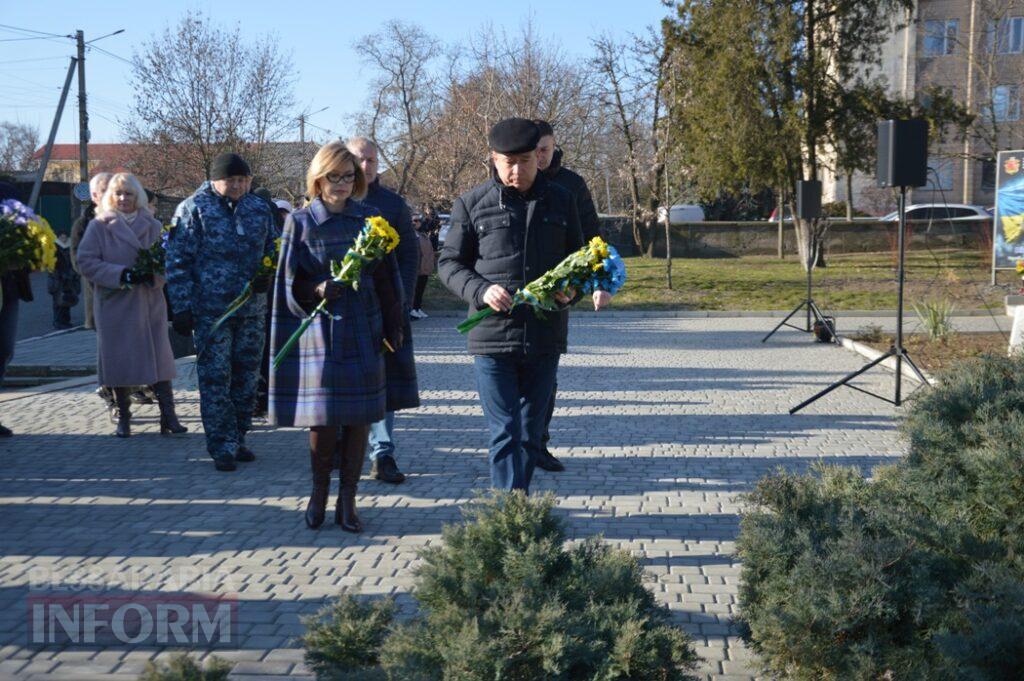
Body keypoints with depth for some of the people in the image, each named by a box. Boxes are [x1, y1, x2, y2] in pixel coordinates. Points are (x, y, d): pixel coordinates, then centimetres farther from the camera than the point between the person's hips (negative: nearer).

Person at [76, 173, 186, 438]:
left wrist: (153, 275, -11)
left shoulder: (153, 226, 10)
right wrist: (121, 275, -16)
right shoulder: (99, 226, 1)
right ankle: (123, 418, 13)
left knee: (160, 358, -1)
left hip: (150, 303, 2)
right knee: (119, 360, 2)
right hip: (115, 304, -2)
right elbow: (87, 262, -5)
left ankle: (168, 416, 2)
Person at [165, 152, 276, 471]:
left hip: (252, 309, 5)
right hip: (210, 310, -4)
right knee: (215, 379, -3)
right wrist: (181, 308, -10)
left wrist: (268, 276, -4)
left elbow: (273, 251, 19)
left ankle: (237, 440, 22)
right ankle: (222, 448, 3)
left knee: (246, 377, 10)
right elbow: (177, 261, -5)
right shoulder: (193, 209, -3)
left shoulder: (260, 208, 9)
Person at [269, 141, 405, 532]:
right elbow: (290, 282, 1)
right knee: (322, 419, -2)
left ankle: (347, 500, 12)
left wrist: (393, 328, 7)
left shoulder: (368, 219, 7)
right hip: (319, 332, -2)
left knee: (358, 418, 1)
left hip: (362, 331, 2)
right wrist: (317, 290, -19)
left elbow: (385, 278, 9)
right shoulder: (300, 222, 2)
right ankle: (319, 492, 19)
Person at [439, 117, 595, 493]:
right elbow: (449, 263, 3)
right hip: (492, 336, -3)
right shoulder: (472, 203, 0)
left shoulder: (560, 201, 8)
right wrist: (481, 290, -15)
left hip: (545, 337, 3)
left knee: (531, 434, 12)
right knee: (504, 433, -6)